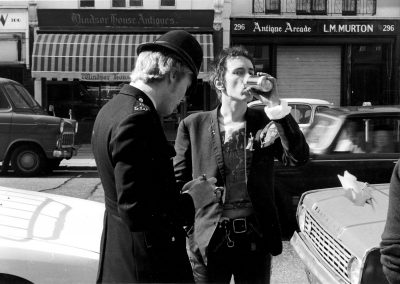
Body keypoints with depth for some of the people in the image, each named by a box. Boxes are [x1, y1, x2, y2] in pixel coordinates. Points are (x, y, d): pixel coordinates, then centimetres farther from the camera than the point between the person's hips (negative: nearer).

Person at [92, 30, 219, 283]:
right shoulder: (138, 120, -22)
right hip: (151, 264, -9)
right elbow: (136, 212, -25)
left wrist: (180, 194, 9)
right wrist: (190, 201, -13)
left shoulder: (112, 109, 7)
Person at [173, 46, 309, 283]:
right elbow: (179, 183, 2)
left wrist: (276, 105, -16)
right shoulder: (193, 126, 0)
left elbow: (299, 157, -11)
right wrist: (186, 234, -5)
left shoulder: (266, 122, 3)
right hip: (208, 242, -1)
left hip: (256, 242, 1)